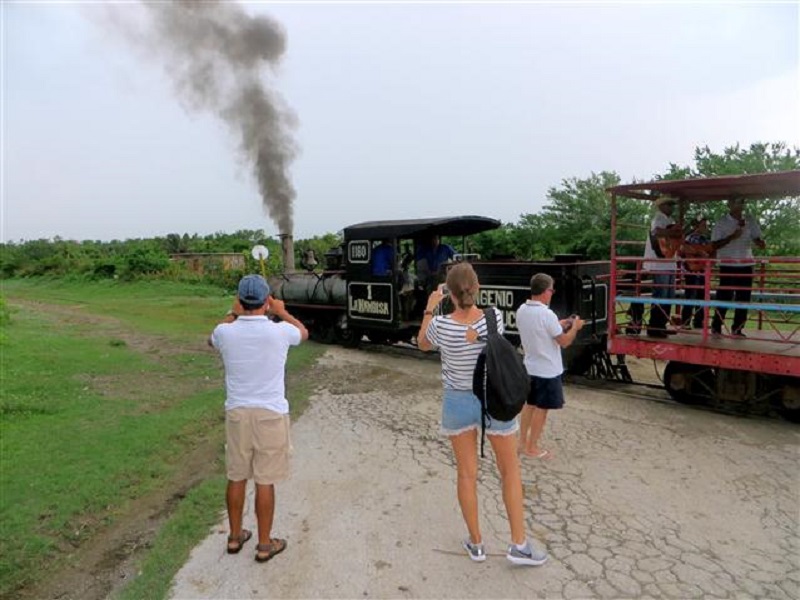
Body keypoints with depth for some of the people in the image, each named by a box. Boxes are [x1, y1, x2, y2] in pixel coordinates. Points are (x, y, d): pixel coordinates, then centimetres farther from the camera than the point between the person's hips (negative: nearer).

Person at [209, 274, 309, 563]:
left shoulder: (226, 333, -10)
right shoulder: (279, 332, -15)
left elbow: (211, 340, 18)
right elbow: (303, 332, 10)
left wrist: (233, 314, 23)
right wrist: (281, 312, 22)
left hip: (237, 413, 3)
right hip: (270, 414, -2)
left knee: (236, 477, 18)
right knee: (265, 481, 9)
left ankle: (235, 536, 35)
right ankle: (265, 544, 23)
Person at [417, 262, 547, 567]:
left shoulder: (441, 325, -18)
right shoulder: (495, 317, -16)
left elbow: (422, 344, 5)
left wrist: (429, 308, 10)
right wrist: (468, 302, 13)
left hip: (458, 402, 0)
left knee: (467, 473, 15)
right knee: (510, 471, 17)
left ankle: (476, 543, 29)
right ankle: (518, 544, 23)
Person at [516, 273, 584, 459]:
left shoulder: (521, 311, -1)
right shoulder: (547, 314, -24)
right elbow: (564, 342, -16)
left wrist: (558, 325, 14)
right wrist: (575, 327, 0)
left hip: (530, 367, 7)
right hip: (547, 370, -7)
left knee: (529, 404, 19)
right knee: (541, 408, 5)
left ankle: (522, 441, 28)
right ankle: (532, 448, 14)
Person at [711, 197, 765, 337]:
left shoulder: (750, 221, 8)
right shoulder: (722, 222, -3)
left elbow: (757, 239, 7)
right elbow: (714, 245, -6)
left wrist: (761, 242, -15)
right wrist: (731, 237, -19)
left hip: (746, 264, 4)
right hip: (728, 265, -4)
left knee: (744, 298, 5)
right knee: (724, 297, -4)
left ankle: (737, 328, 14)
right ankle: (716, 327, 6)